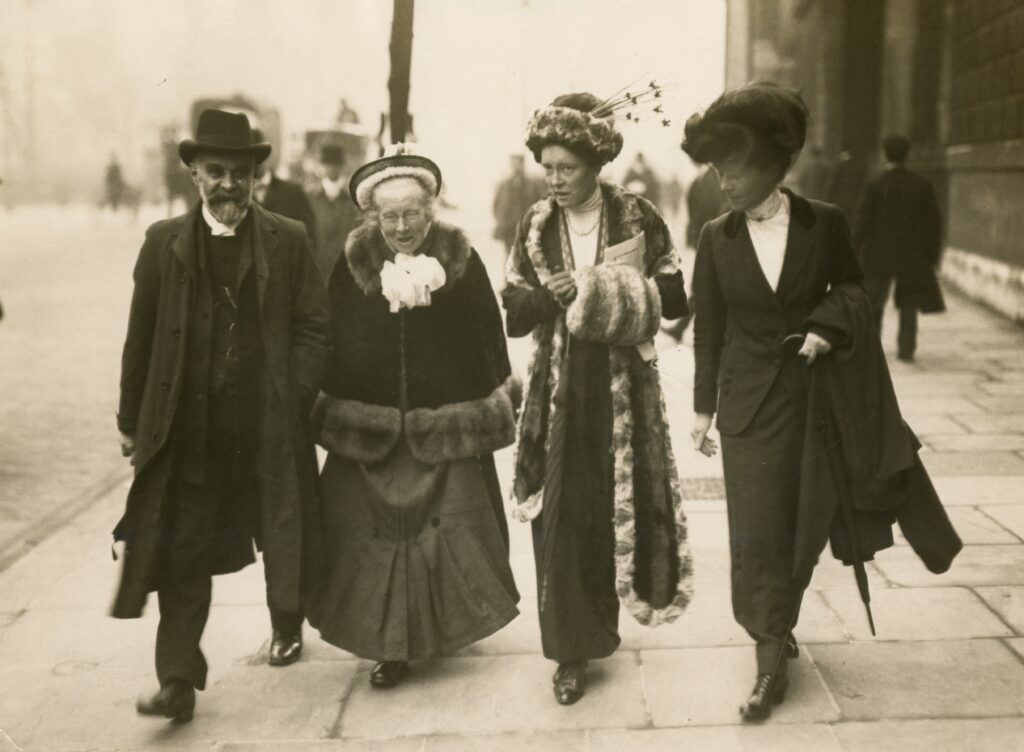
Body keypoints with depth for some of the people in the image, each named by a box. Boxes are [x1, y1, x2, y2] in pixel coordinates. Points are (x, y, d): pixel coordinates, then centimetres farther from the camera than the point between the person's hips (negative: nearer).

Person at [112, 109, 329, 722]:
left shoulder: (289, 241, 0)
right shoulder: (165, 242, 3)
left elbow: (314, 328, 0)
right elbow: (141, 339, 5)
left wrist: (294, 402, -10)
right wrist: (132, 420, 6)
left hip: (270, 430, 0)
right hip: (187, 432, 0)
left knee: (281, 539, 15)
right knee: (182, 555, 0)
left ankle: (287, 627, 42)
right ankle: (179, 682, 8)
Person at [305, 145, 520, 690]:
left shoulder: (462, 261, -2)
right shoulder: (352, 266, 0)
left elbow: (490, 341, 1)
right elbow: (329, 341, 3)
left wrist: (494, 413, -2)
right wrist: (330, 410, 0)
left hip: (446, 427, -1)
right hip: (370, 430, 1)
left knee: (450, 534, 5)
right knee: (373, 536, 2)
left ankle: (447, 627, 26)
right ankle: (389, 644, 14)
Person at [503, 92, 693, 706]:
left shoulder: (638, 217, -2)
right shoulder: (536, 225, 5)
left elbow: (675, 297, -1)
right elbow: (513, 314, 3)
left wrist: (619, 295, -18)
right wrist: (551, 296, -17)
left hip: (623, 390, -1)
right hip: (559, 391, 1)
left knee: (619, 509, 6)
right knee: (561, 518, -2)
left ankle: (597, 626, 29)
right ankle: (572, 650, 9)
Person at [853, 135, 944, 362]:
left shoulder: (874, 186, -8)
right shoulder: (923, 185, -2)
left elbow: (863, 222, -8)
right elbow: (934, 222, 0)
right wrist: (933, 254, 8)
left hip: (880, 253, -1)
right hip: (913, 255, 1)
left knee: (873, 301, 14)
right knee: (909, 302, 9)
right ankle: (906, 348, 3)